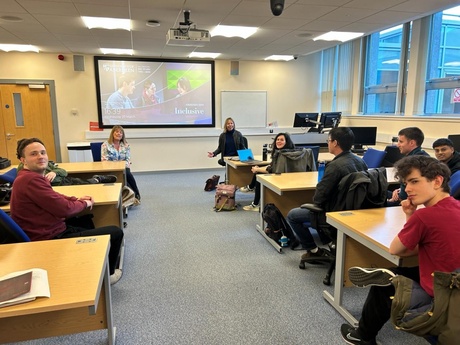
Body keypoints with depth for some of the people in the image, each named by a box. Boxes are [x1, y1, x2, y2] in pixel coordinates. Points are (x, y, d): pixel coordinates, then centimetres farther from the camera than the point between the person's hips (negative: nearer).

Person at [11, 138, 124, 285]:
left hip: (52, 232, 11)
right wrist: (85, 204, -5)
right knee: (115, 232, -3)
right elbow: (64, 209, -25)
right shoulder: (31, 179, -25)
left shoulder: (29, 176, 10)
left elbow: (54, 197, 21)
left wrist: (77, 199, 4)